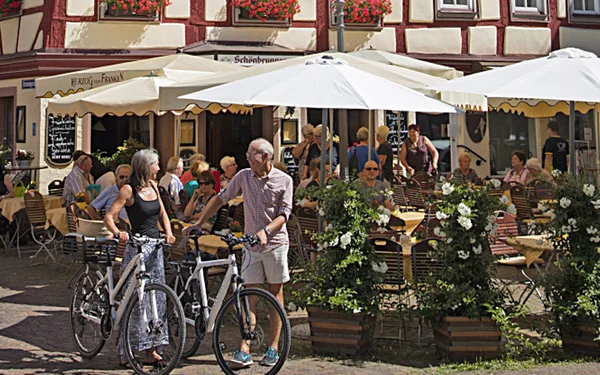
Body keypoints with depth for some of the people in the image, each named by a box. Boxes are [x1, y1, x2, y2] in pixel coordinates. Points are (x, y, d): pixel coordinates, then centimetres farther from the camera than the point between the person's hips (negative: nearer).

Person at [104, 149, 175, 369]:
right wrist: (118, 233, -31)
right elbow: (109, 216, -12)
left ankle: (150, 348, 16)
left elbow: (162, 213, 20)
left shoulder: (152, 185, 11)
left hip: (155, 247, 7)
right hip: (137, 247, -7)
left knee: (156, 297, 8)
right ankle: (124, 351, 2)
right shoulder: (128, 190, -8)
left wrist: (168, 232, 2)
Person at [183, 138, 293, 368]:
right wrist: (198, 223, 7)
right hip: (251, 245, 2)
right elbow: (221, 199, 10)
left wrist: (266, 230, -23)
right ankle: (244, 350, -4)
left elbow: (284, 213, -7)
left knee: (276, 294, 5)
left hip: (275, 243, -2)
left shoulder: (284, 180, -3)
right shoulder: (243, 176, 5)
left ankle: (273, 348, 13)